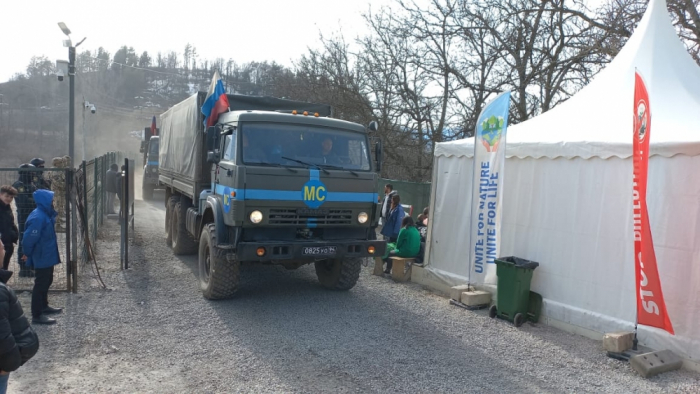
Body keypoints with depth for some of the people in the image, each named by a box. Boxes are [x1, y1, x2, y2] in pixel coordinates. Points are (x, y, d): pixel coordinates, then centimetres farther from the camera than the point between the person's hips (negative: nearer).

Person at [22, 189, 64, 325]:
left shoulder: (46, 214, 6)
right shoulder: (38, 217, -26)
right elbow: (29, 238, -26)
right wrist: (28, 254, -10)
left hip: (47, 255, 10)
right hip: (42, 257, -10)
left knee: (46, 282, 21)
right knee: (40, 284, -2)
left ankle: (44, 306, 37)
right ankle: (37, 315, 6)